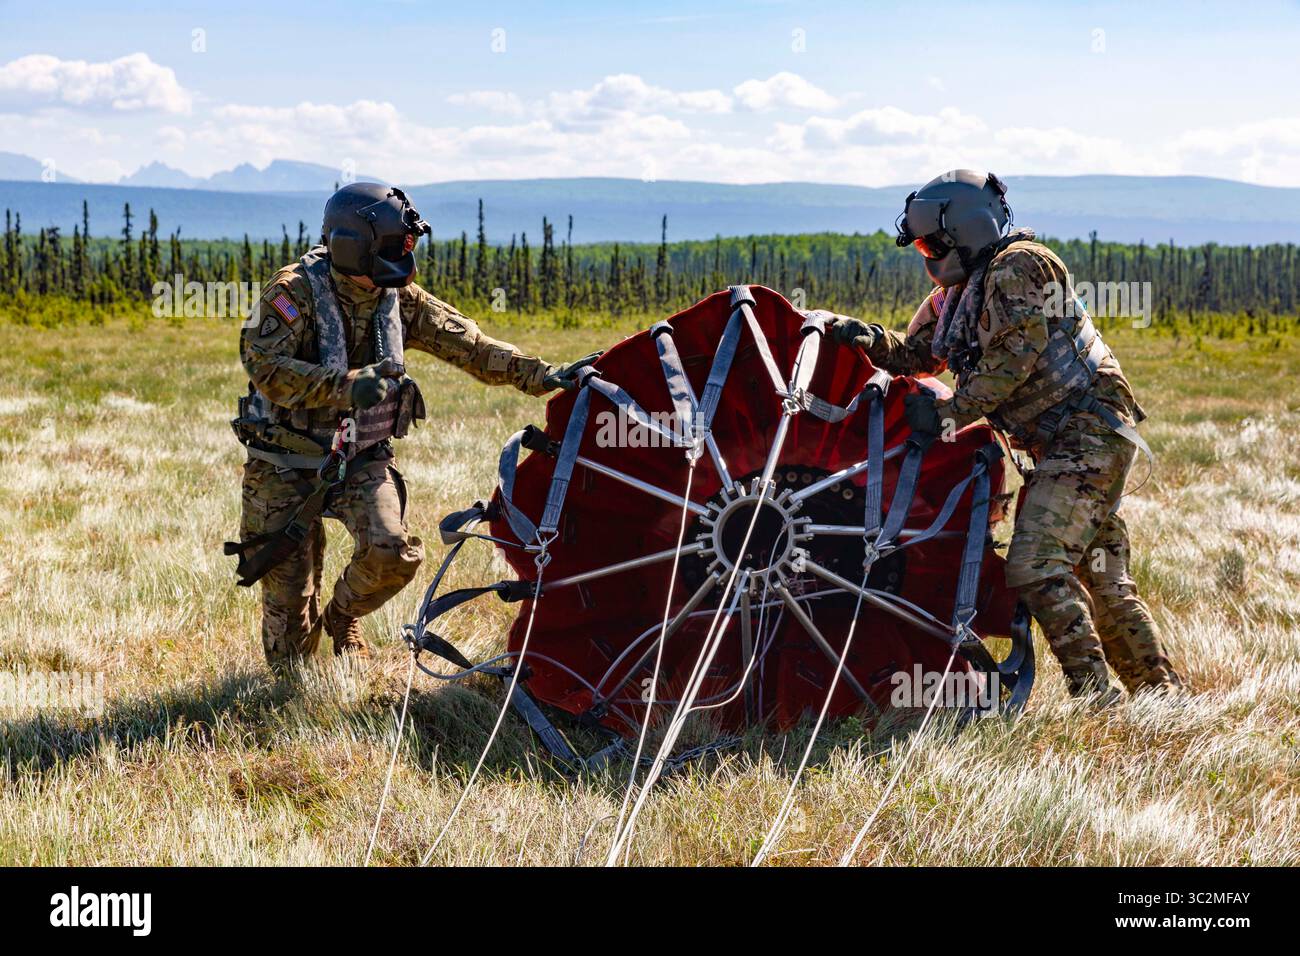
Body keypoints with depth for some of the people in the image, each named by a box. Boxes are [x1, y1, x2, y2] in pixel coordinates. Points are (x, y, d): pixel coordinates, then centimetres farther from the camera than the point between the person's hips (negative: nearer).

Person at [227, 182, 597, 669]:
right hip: (286, 464, -3)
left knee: (392, 553, -18)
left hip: (362, 459, 4)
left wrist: (543, 375, -12)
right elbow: (266, 367, -28)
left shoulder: (401, 299, 0)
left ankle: (342, 617, 15)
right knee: (288, 586, -1)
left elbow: (468, 346, -2)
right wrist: (345, 386, -41)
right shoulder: (296, 291, -16)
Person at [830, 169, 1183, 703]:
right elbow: (915, 354, 22)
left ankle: (1094, 695, -19)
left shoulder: (1018, 265, -10)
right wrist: (870, 339, 3)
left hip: (1088, 434, -10)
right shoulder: (958, 294, 19)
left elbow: (1013, 360, -19)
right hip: (1060, 446, 10)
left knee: (1037, 567, -19)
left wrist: (950, 411, -16)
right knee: (1103, 581, 12)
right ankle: (1162, 693, 18)